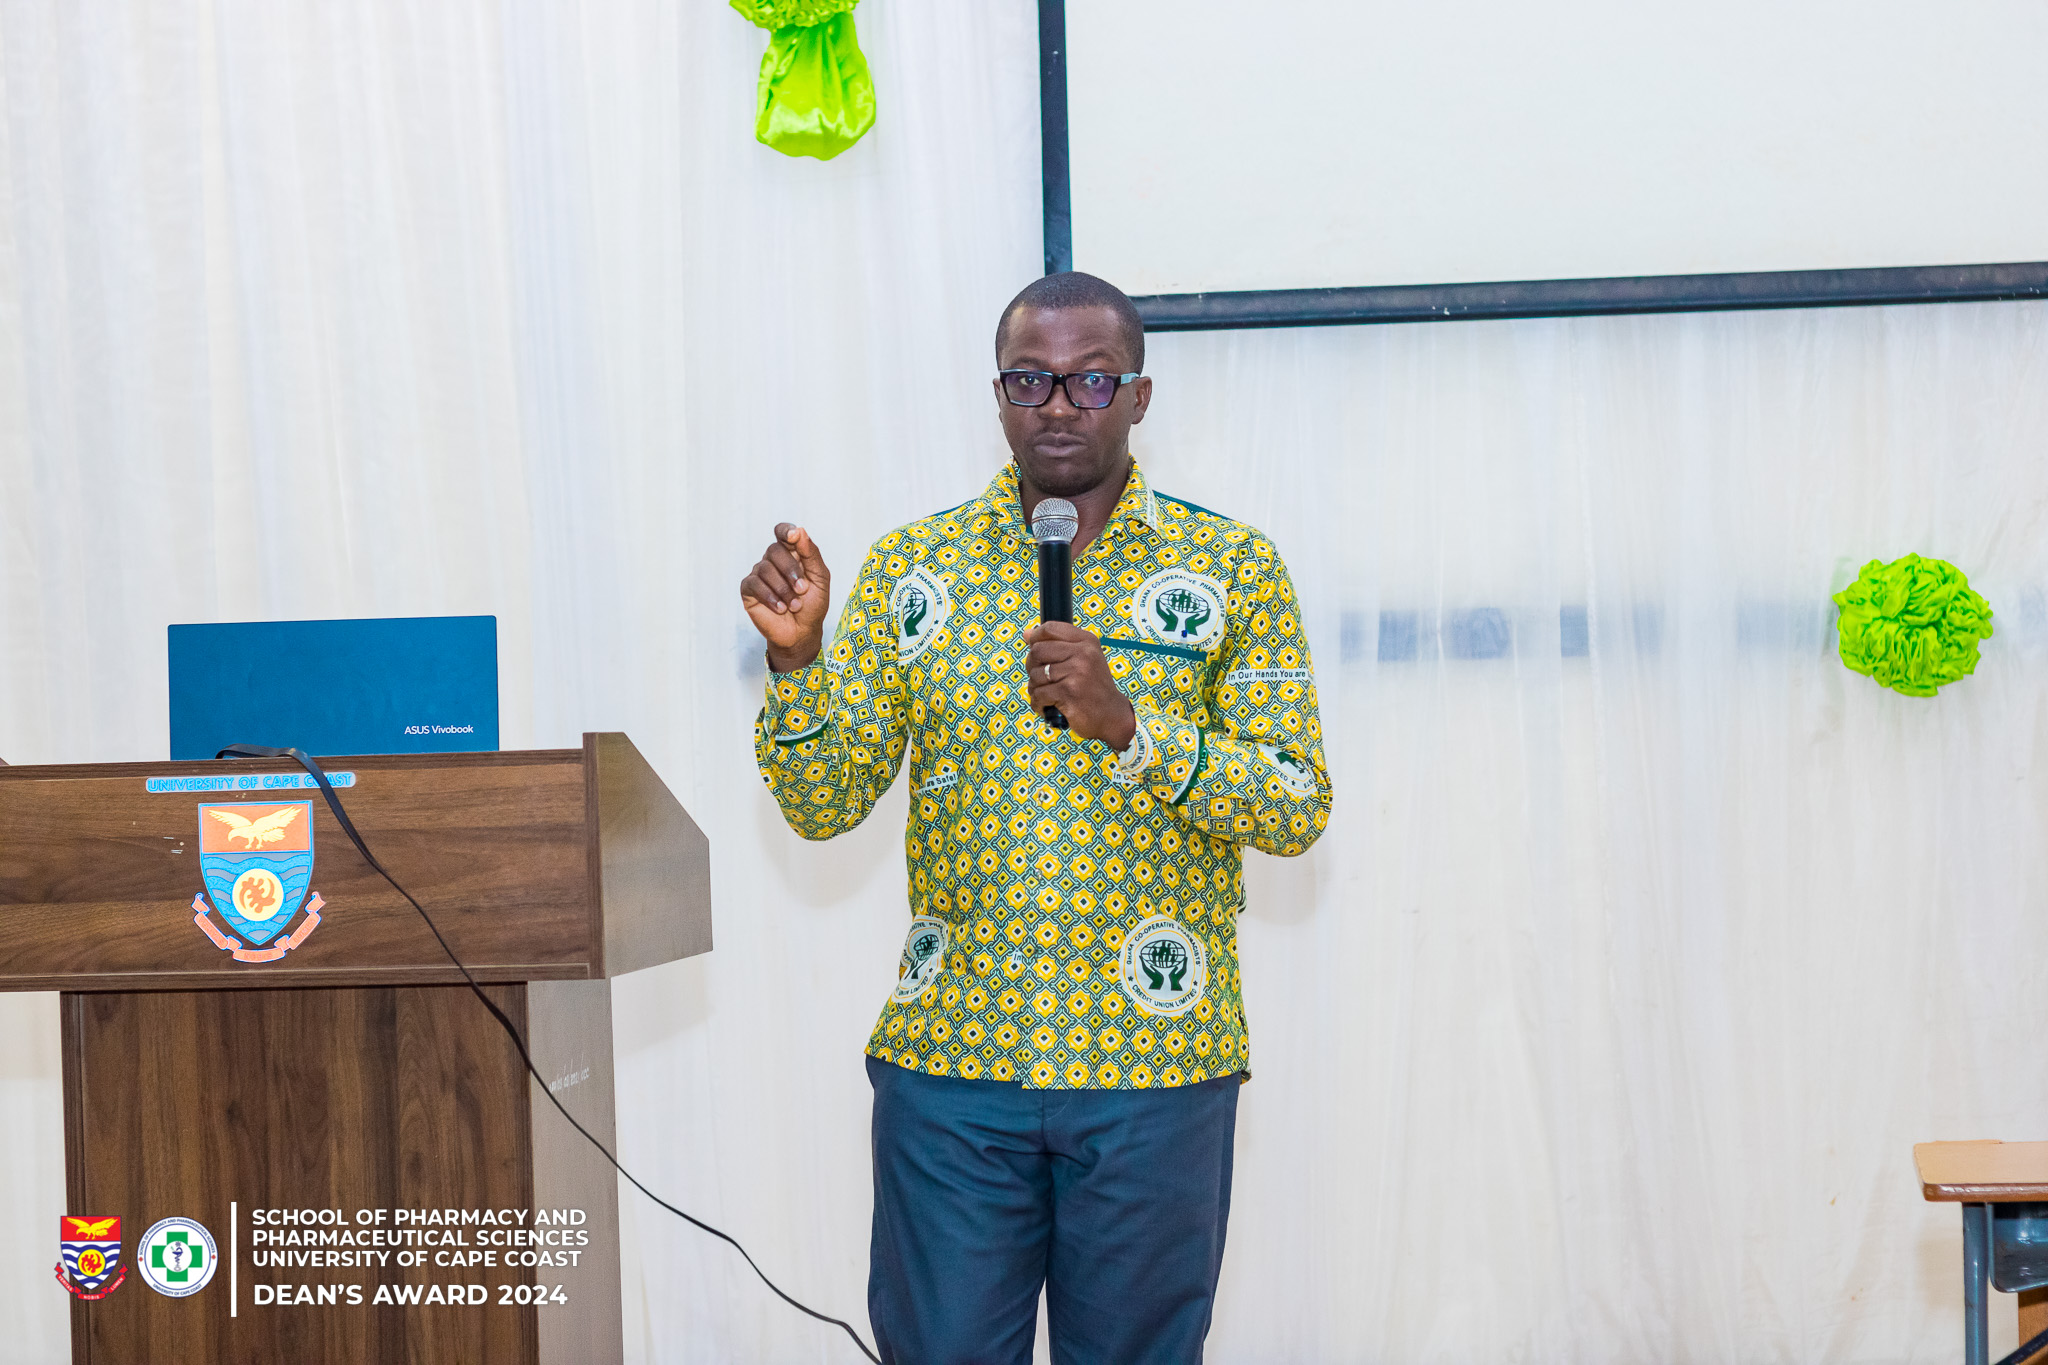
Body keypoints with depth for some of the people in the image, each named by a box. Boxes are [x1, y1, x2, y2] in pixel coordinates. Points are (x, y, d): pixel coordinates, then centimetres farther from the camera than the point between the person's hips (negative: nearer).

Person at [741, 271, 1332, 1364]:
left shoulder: (1230, 567, 2)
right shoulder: (912, 567, 7)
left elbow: (1299, 807, -4)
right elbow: (823, 805, 4)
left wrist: (1127, 725, -18)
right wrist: (796, 659, -14)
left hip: (1155, 1068, -1)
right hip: (949, 1061, 1)